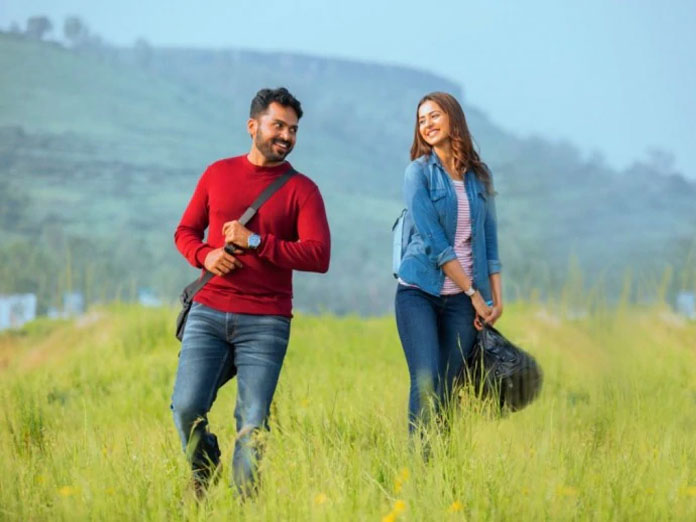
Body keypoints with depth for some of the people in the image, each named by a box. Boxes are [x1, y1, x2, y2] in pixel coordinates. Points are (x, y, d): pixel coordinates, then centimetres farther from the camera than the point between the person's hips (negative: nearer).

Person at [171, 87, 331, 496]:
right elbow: (185, 232, 18)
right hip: (208, 313, 2)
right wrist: (204, 255, -5)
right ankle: (203, 478, 19)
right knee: (187, 407, -9)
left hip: (265, 323, -2)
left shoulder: (301, 189, 3)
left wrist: (256, 241, -13)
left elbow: (319, 256, -8)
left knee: (253, 422, -7)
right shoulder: (218, 174, 11)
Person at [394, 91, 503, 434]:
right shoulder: (419, 172, -1)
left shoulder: (479, 175, 11)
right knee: (425, 384, -15)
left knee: (448, 389, 1)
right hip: (420, 292, -3)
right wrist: (473, 293, -10)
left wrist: (496, 298, 4)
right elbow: (433, 242, -8)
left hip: (462, 300, 3)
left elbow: (489, 240, 14)